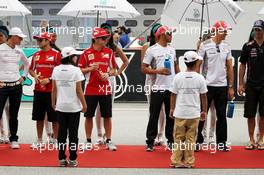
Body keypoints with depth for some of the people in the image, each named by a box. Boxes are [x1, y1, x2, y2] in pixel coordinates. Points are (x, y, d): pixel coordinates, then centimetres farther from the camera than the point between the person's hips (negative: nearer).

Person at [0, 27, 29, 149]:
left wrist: (23, 77, 15)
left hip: (16, 86, 5)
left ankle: (14, 140, 17)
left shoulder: (19, 51, 9)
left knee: (14, 115, 10)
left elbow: (26, 64, 27)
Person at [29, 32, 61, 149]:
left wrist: (49, 79, -16)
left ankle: (56, 140, 10)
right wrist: (35, 76, -1)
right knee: (39, 117, 10)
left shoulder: (56, 54, -5)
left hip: (52, 91, -5)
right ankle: (39, 141, 19)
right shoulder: (36, 55, 11)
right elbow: (31, 69, 20)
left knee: (54, 117, 1)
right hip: (38, 90, 5)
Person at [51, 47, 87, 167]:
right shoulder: (76, 70, -11)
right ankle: (73, 159, 5)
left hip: (60, 106, 3)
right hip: (74, 107, -3)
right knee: (73, 133, 4)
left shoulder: (56, 70, 0)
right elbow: (79, 90, -10)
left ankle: (62, 159, 10)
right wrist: (84, 104, -1)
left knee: (62, 132, 9)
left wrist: (53, 102, 15)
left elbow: (54, 89, 4)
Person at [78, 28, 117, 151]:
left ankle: (109, 141, 13)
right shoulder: (87, 53, -2)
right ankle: (88, 142, 15)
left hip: (105, 89, 1)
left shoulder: (109, 52, 5)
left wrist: (108, 74, -10)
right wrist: (91, 68, -15)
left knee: (107, 116, 4)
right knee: (89, 115, 4)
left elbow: (113, 70, 10)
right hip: (90, 89, -1)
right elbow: (80, 70, 1)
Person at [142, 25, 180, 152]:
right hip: (157, 88, -5)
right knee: (154, 116, 1)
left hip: (172, 88, 5)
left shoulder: (172, 50, 12)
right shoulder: (152, 50, -6)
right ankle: (150, 142, 8)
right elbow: (144, 69, -7)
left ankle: (170, 141, 19)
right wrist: (158, 71, -18)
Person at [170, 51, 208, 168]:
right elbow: (203, 96, 0)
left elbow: (173, 95, 1)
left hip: (180, 113, 1)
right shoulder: (200, 78, -6)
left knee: (178, 138, 8)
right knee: (191, 138, 6)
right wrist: (204, 111, 11)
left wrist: (172, 109, 14)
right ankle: (188, 162, 8)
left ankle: (176, 161, 10)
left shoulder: (178, 77, -4)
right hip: (194, 113, 0)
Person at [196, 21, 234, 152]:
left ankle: (221, 143, 17)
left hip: (222, 86, 4)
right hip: (207, 85, -4)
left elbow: (230, 68, 10)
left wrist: (231, 87, 7)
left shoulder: (226, 47, 7)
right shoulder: (205, 45, -6)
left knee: (222, 115, 8)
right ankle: (197, 141, 11)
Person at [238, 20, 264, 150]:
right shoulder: (248, 46, 3)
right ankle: (251, 140, 11)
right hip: (251, 85, 0)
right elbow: (243, 65, 6)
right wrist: (241, 84, 1)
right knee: (250, 114, 2)